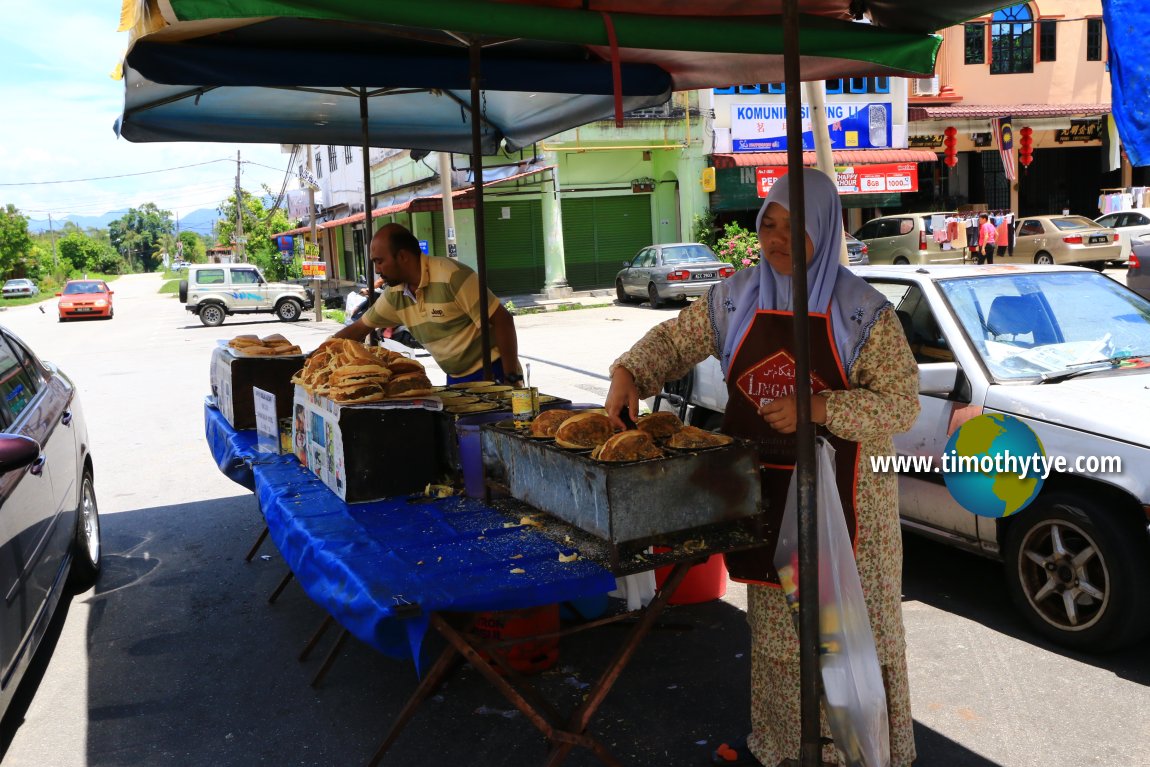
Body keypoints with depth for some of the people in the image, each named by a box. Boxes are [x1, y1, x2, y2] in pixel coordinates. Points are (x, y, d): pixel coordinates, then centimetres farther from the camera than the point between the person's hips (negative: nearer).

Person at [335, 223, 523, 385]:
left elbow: (502, 319, -21)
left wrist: (512, 378, -20)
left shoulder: (451, 276, -21)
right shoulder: (394, 295, 2)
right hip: (456, 379, 7)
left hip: (492, 374, -7)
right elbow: (360, 327, 16)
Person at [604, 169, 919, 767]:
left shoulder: (862, 313, -8)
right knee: (773, 623, 16)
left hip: (840, 494, -4)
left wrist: (815, 409, -21)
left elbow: (901, 404, -10)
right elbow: (675, 339, 12)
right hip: (762, 488, 4)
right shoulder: (736, 300, 4)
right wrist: (628, 373, -7)